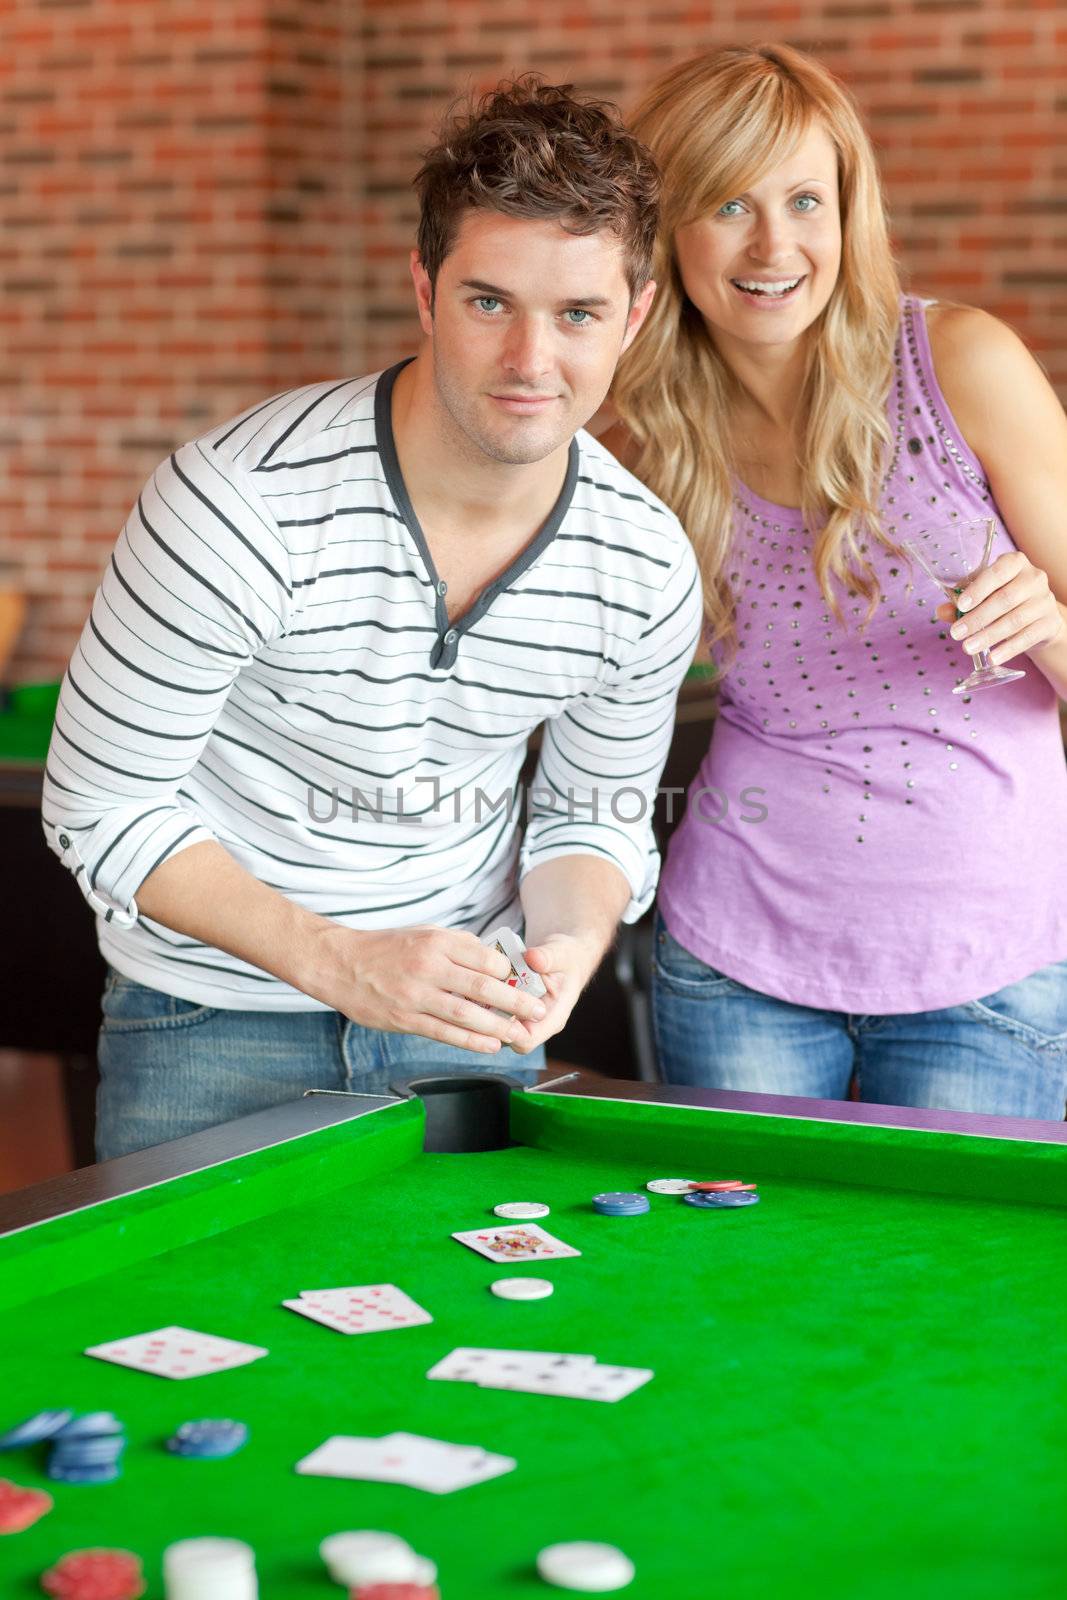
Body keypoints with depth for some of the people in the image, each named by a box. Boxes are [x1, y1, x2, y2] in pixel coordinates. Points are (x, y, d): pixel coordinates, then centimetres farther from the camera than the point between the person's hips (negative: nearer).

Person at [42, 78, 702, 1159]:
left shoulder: (648, 570, -11)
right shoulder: (241, 504, -26)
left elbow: (596, 815, 5)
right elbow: (98, 808, -19)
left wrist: (569, 948, -18)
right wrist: (336, 959, -28)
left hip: (468, 1015, 4)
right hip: (212, 1024, -3)